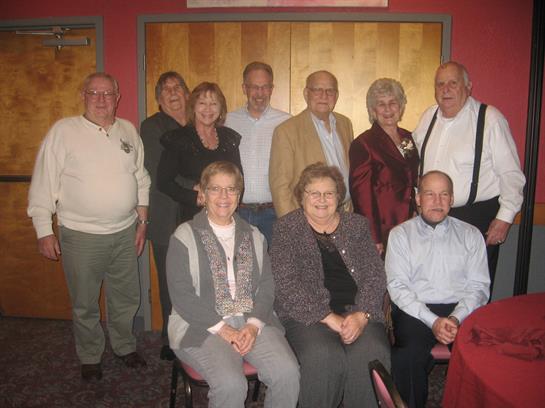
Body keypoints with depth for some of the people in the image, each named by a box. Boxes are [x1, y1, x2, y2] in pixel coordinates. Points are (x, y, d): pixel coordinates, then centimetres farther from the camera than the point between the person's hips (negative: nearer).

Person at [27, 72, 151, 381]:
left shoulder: (129, 131, 5)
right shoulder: (64, 130, -7)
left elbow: (141, 178, 11)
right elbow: (44, 183, -7)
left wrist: (142, 220, 9)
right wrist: (44, 231, -9)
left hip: (125, 233, 4)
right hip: (81, 236, -3)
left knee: (127, 299, 17)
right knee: (85, 304, 12)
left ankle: (125, 346, 40)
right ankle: (90, 357, 34)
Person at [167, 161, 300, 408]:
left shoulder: (254, 236, 16)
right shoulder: (185, 237, 2)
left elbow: (266, 286, 8)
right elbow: (181, 295, -6)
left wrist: (254, 324, -10)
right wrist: (222, 328, -13)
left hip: (253, 323, 4)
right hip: (202, 326, -3)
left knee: (287, 372, -21)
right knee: (231, 383, -29)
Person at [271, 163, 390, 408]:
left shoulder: (357, 225, 14)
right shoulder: (286, 229, 5)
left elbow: (376, 276, 7)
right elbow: (286, 284, -6)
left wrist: (361, 315, -10)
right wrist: (329, 318, -13)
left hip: (358, 312, 2)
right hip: (307, 315, -2)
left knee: (371, 354, -27)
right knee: (323, 357, -30)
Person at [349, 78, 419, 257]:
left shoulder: (408, 139, 11)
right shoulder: (363, 144, -8)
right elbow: (362, 195, -10)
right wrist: (374, 239, -13)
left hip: (410, 228, 6)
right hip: (383, 233, -5)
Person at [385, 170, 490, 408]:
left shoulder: (470, 235, 15)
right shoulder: (400, 234, 10)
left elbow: (479, 286, 8)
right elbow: (397, 286, 0)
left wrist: (456, 318, -11)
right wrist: (432, 321, -12)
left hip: (461, 311, 2)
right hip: (415, 312, -1)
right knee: (407, 357, -30)